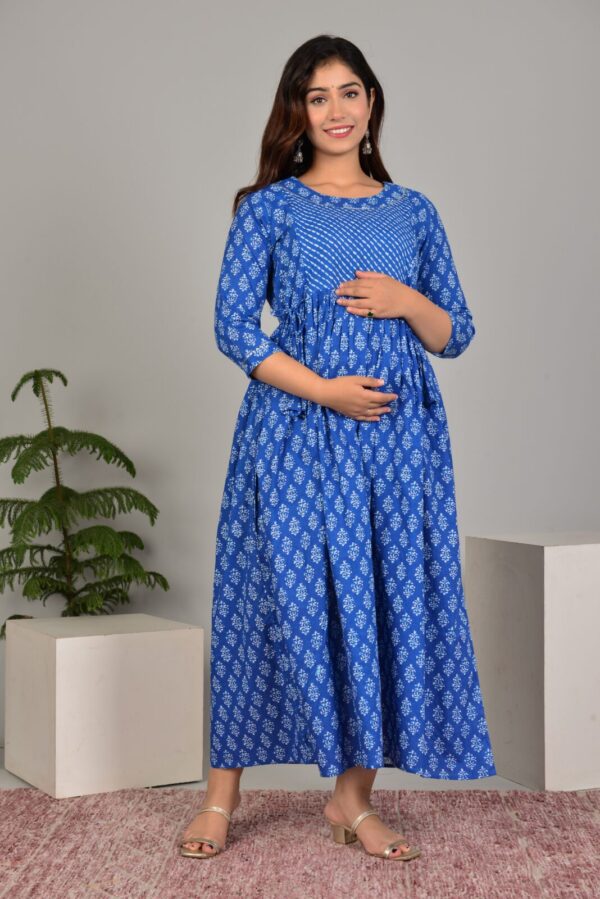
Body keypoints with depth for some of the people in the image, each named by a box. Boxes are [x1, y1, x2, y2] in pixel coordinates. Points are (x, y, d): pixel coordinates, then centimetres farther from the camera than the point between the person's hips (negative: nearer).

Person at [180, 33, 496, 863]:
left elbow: (456, 334, 12)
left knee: (389, 599, 2)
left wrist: (404, 301, -8)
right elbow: (234, 327, -4)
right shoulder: (269, 208, 3)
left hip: (399, 436, 3)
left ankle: (354, 794, 14)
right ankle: (224, 793, 12)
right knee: (281, 597, -1)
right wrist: (325, 390, -13)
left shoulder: (413, 212, 11)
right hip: (294, 435, -3)